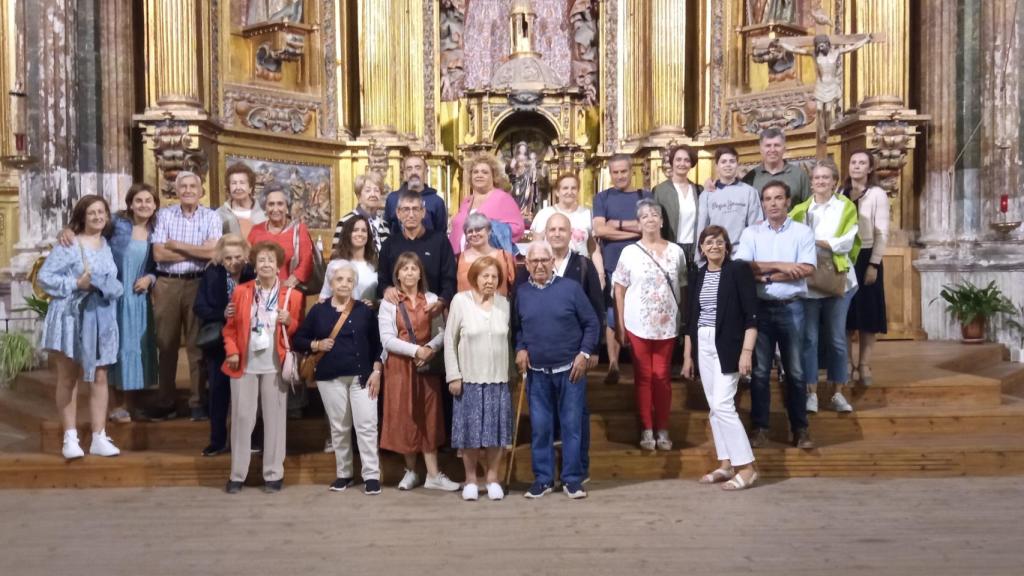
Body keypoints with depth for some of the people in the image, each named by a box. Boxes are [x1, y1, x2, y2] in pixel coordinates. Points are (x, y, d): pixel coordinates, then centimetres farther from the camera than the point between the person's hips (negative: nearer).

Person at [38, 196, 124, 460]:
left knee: (99, 377, 5)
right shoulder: (68, 245, -6)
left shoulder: (109, 245, 11)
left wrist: (105, 288, -7)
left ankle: (99, 438, 10)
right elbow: (44, 276, -10)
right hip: (71, 317, -5)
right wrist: (76, 284, -16)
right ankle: (70, 438, 11)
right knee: (68, 378, 4)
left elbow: (115, 280, 13)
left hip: (100, 319, 5)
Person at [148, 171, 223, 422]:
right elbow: (159, 254, -5)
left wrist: (177, 245, -7)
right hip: (167, 284, 1)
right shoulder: (164, 215, 5)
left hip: (198, 284, -1)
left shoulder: (211, 217, 2)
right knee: (166, 344, 7)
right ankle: (165, 402, 16)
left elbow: (213, 251, -12)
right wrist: (197, 251, -7)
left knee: (197, 344, 5)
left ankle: (198, 402, 13)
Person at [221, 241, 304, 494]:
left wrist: (289, 321, -15)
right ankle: (237, 474, 15)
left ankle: (274, 474, 13)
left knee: (274, 418, 4)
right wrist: (232, 351, -6)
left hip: (275, 366, -1)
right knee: (242, 417, 5)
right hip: (245, 364, 1)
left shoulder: (291, 295, 1)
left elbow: (299, 331, 5)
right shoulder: (241, 291, 5)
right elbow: (230, 327, 8)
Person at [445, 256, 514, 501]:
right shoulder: (460, 301, -4)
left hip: (499, 379, 2)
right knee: (470, 430, 5)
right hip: (469, 379, -2)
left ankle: (492, 478, 20)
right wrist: (453, 375, -6)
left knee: (497, 430, 6)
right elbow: (449, 340, -3)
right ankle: (470, 480, 20)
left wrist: (513, 371, 5)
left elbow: (508, 339, 9)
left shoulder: (504, 303, 4)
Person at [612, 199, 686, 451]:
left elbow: (683, 289, 7)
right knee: (643, 377, 6)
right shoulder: (629, 252, -1)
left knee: (662, 376, 7)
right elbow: (619, 290, 1)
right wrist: (619, 324, -3)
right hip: (638, 324, -1)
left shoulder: (676, 251, 3)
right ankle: (647, 429, 15)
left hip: (667, 324, 1)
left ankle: (662, 429, 17)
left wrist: (685, 321, 4)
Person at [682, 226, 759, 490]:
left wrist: (746, 351, -17)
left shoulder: (739, 270, -5)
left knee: (723, 405, -11)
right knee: (714, 407, 8)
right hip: (703, 346, 6)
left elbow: (751, 315, -10)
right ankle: (726, 465, 16)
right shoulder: (697, 276, 11)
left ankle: (746, 467, -2)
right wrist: (687, 355, 13)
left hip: (727, 346, -6)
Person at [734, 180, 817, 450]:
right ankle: (760, 427, 15)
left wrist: (765, 274, -12)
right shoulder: (750, 233, 5)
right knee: (759, 371, 6)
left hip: (791, 308, -1)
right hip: (760, 307, 1)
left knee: (795, 371, 6)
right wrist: (780, 266, -13)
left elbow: (807, 269, -11)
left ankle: (800, 428, 17)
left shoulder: (803, 232, 2)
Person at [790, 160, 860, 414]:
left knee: (836, 338, 5)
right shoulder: (801, 209, 11)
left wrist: (815, 241, -15)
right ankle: (811, 393, 9)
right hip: (808, 281, 1)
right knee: (809, 338, 1)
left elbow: (848, 242, -8)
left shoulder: (846, 207, 6)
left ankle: (838, 393, 15)